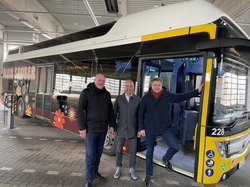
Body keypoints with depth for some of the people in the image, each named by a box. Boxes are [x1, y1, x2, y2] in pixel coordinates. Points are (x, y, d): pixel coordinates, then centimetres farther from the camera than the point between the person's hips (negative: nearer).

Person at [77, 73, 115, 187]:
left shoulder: (106, 94, 7)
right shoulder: (86, 92, -7)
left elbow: (110, 111, 12)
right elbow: (80, 110, -10)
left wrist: (111, 125, 8)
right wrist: (82, 127, -14)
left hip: (103, 129, 5)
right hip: (91, 129, -4)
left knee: (99, 152, 14)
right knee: (90, 154, -1)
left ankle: (95, 172, 31)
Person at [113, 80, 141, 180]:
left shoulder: (138, 99, -3)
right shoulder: (119, 98, -3)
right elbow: (115, 113, 1)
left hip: (133, 129, 0)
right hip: (121, 129, 0)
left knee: (133, 150, 9)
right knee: (119, 149, 12)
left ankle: (132, 170, 26)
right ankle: (118, 168, 29)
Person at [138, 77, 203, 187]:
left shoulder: (168, 96, -3)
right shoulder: (146, 98, -6)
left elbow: (183, 96, 2)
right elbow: (141, 114, -1)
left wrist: (197, 91, -3)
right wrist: (141, 128, -5)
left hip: (165, 128, 1)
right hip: (149, 129, -1)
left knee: (175, 147, -11)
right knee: (149, 152, 10)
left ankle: (166, 159, 24)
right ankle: (148, 175, 28)